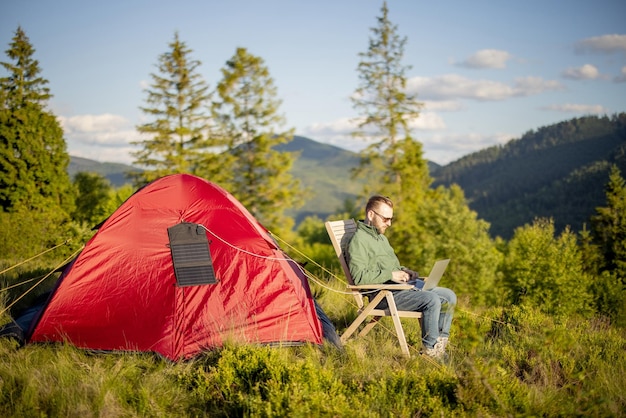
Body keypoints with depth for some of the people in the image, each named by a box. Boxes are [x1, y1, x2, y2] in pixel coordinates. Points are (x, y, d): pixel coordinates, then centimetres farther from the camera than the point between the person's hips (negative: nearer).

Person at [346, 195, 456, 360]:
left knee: (449, 296, 3)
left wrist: (403, 271, 10)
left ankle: (440, 343, 6)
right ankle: (431, 350, -15)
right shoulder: (358, 241, -10)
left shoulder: (381, 237, 23)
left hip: (400, 287, 10)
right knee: (431, 300, -27)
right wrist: (391, 274, -18)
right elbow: (359, 277, -21)